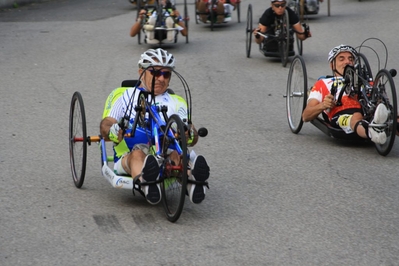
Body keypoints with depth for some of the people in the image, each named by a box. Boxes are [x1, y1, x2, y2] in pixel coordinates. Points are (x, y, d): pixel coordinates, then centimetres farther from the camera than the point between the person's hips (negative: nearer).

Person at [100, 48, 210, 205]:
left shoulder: (176, 102, 27)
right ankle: (146, 183, -72)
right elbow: (105, 125, 9)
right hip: (128, 155, -1)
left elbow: (192, 137, 13)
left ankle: (191, 181, -69)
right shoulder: (126, 96, 23)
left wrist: (190, 135, -15)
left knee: (175, 154, -34)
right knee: (138, 154, -38)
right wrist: (112, 132, -19)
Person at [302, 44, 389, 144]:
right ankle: (372, 132, -75)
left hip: (368, 113, 3)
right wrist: (323, 105, 0)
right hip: (341, 114, -3)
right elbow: (306, 116, 22)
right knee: (356, 117, -41)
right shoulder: (323, 83, 35)